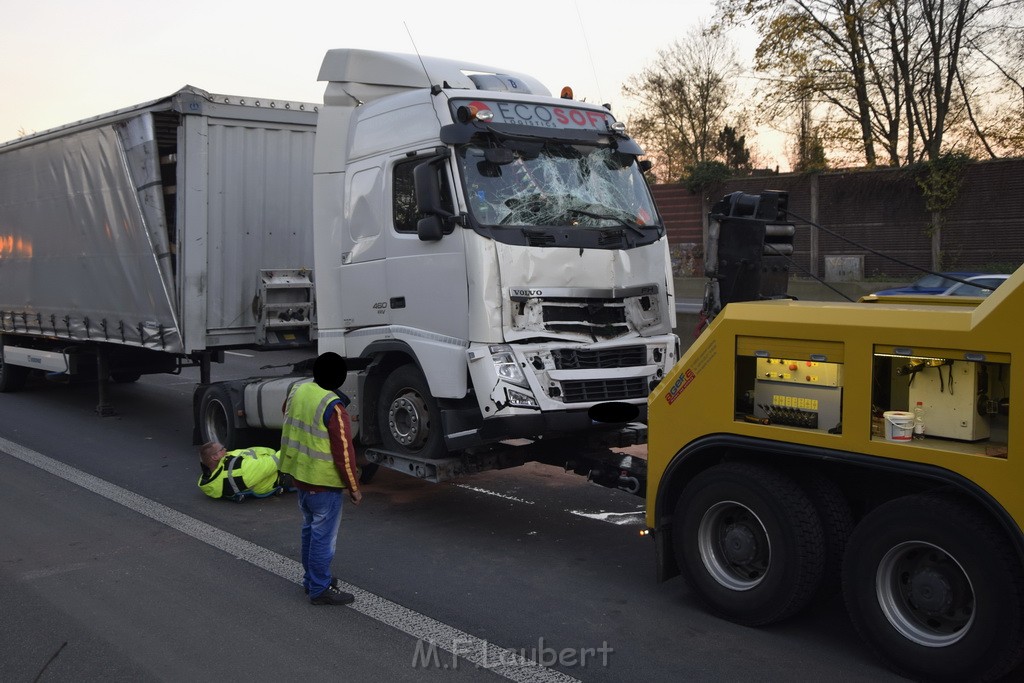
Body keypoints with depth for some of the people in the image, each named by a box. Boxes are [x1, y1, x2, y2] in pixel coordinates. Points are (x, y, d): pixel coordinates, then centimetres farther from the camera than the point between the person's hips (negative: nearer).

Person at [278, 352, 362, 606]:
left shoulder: (297, 391, -1)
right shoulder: (334, 407, -24)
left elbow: (286, 410, 24)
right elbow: (343, 452, -21)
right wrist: (354, 487, -12)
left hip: (299, 475, 8)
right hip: (323, 482, -8)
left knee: (310, 529, 22)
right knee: (324, 535, 3)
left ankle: (311, 578, 34)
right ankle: (320, 589, 11)